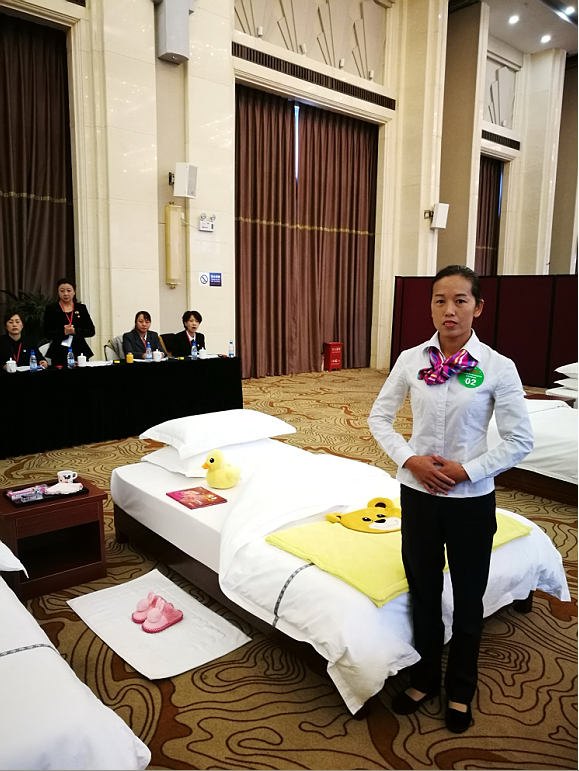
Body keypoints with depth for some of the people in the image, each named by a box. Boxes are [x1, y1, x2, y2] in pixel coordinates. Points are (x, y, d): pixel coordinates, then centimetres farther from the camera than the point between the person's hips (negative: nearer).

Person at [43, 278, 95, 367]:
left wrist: (75, 331, -13)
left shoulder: (81, 308, 10)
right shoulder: (51, 309, 5)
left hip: (79, 352, 2)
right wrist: (64, 333, -17)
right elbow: (47, 333, -2)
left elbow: (91, 331, 4)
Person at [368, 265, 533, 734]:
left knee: (468, 596, 16)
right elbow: (379, 417, 3)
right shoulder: (411, 360, -5)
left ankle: (461, 690, 40)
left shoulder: (498, 367, -12)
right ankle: (426, 677, 42)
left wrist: (467, 471, -15)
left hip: (471, 497, -2)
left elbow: (520, 440, -8)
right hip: (418, 492, 2)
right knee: (423, 590, 18)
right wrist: (410, 458, -11)